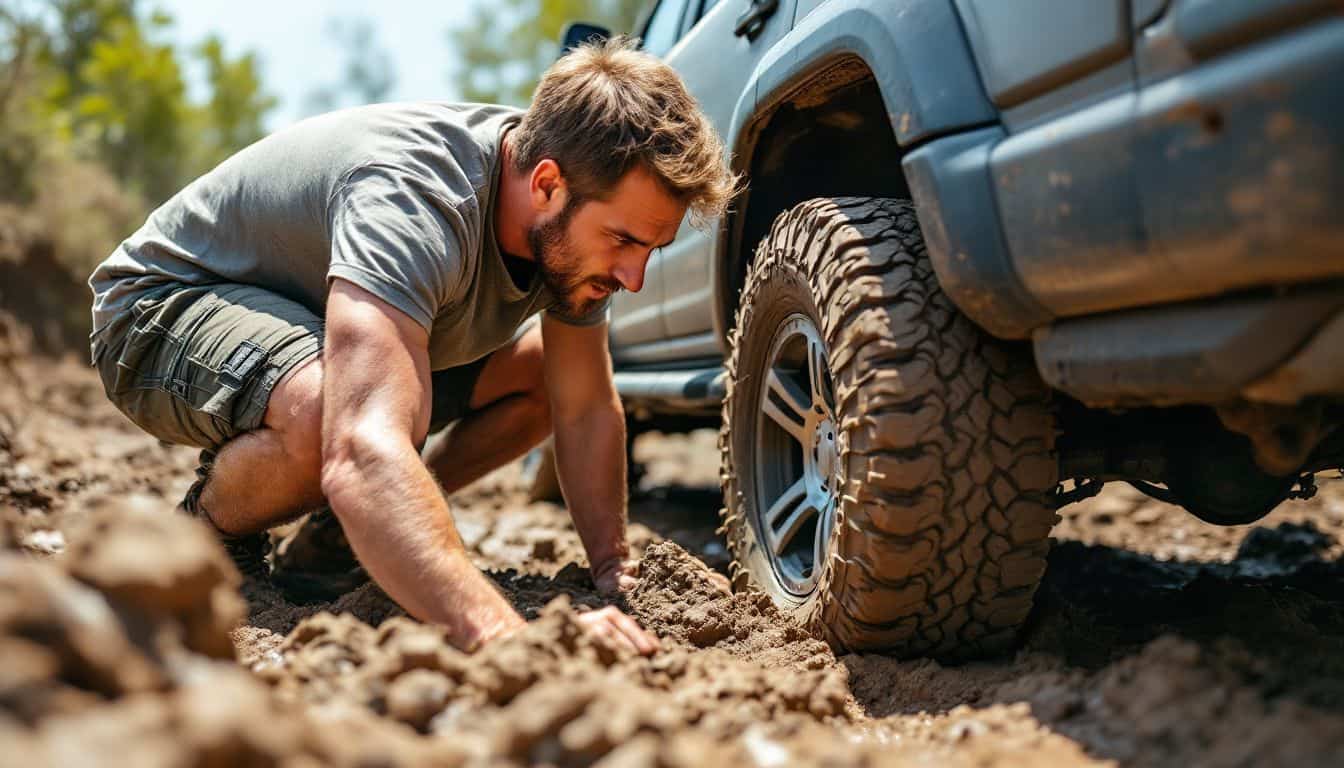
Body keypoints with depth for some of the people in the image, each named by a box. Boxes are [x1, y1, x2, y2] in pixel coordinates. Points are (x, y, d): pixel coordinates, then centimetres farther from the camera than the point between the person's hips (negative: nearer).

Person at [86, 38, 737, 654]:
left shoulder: (571, 221, -15)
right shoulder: (412, 201, -40)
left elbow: (588, 411, -7)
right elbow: (362, 457, -54)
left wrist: (615, 571, -16)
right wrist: (503, 635, -63)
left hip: (311, 307, 8)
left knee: (547, 376, -2)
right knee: (332, 412, -40)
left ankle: (358, 531, 10)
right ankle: (207, 532, -6)